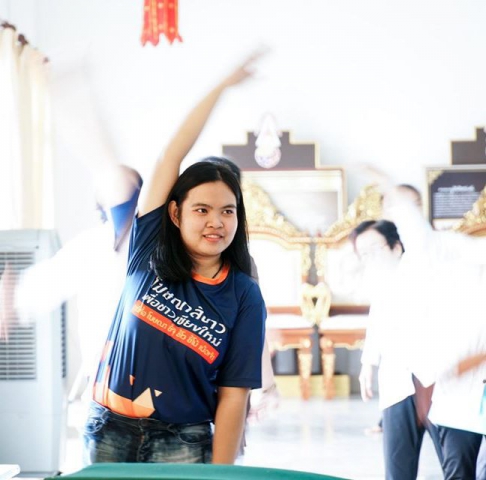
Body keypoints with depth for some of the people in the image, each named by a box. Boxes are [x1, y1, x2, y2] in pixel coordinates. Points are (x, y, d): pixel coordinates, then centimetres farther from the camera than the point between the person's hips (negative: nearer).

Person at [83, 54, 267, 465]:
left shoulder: (244, 298, -6)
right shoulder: (148, 252, -2)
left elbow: (233, 396, -8)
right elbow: (173, 155, -4)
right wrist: (222, 86, -3)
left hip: (182, 445, -1)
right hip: (108, 432, 2)